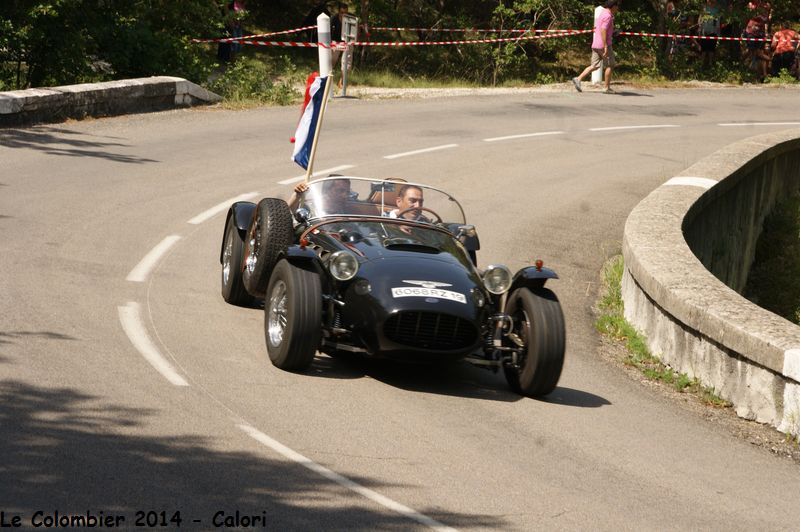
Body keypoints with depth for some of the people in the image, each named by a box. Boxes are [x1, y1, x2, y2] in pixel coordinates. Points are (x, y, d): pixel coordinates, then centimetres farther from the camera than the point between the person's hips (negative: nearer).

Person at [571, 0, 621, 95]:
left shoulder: (603, 13, 17)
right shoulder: (607, 16, -14)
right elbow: (603, 31, -23)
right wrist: (606, 46, -26)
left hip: (595, 44, 9)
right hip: (603, 44, -9)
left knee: (594, 66, 8)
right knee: (609, 65, 2)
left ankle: (578, 79, -5)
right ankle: (607, 88, 6)